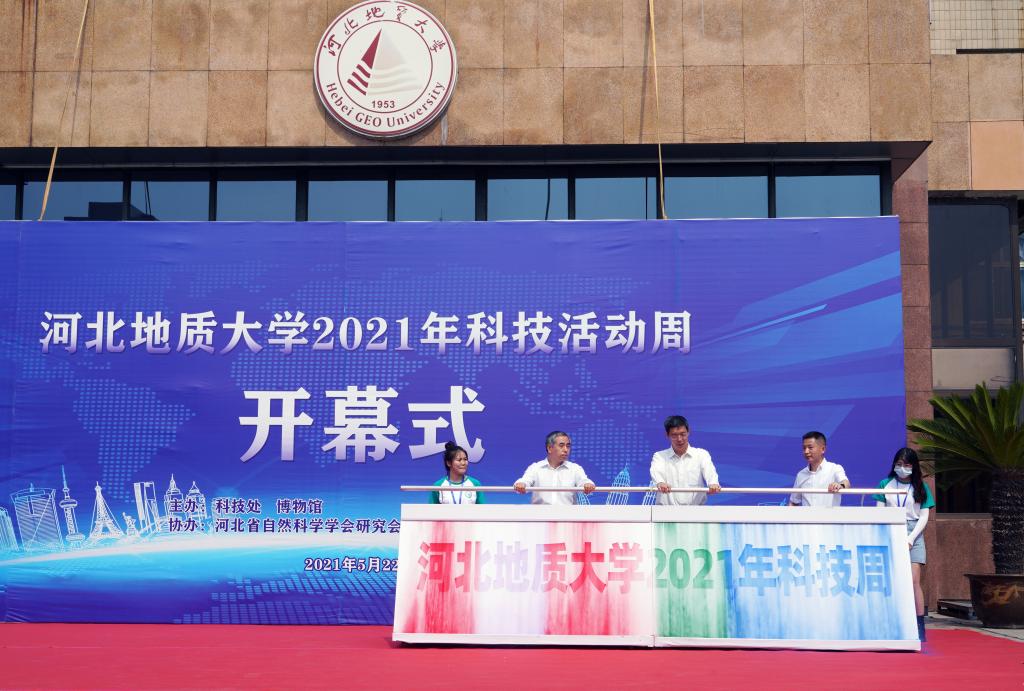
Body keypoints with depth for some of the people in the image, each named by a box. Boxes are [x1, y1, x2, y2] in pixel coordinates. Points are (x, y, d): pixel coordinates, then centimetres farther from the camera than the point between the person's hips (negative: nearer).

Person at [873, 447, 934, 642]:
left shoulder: (921, 487, 7)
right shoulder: (885, 484, 9)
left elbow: (923, 517, 4)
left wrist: (910, 539, -8)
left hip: (912, 534, -1)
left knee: (913, 580, -10)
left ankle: (919, 628, -7)